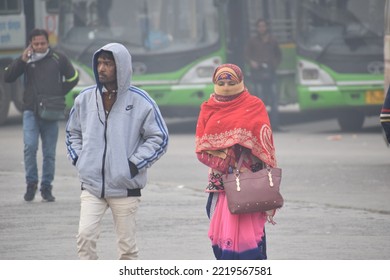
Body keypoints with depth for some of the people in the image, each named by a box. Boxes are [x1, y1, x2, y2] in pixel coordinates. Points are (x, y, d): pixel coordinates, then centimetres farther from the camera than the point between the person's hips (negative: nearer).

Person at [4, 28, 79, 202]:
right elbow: (8, 77, 0)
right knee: (30, 147, -17)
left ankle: (47, 188, 12)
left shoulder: (58, 59, 6)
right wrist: (22, 60, -11)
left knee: (49, 153, 3)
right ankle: (31, 184, -3)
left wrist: (59, 94, 7)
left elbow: (73, 78, 17)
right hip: (31, 111, -1)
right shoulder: (26, 60, 7)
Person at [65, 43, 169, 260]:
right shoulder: (85, 99, 6)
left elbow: (159, 138, 0)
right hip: (91, 185, 2)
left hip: (126, 187, -2)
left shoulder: (140, 101, -5)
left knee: (127, 245, 6)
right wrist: (78, 158, 6)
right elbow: (73, 132, 22)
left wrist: (134, 164, -8)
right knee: (85, 235, -13)